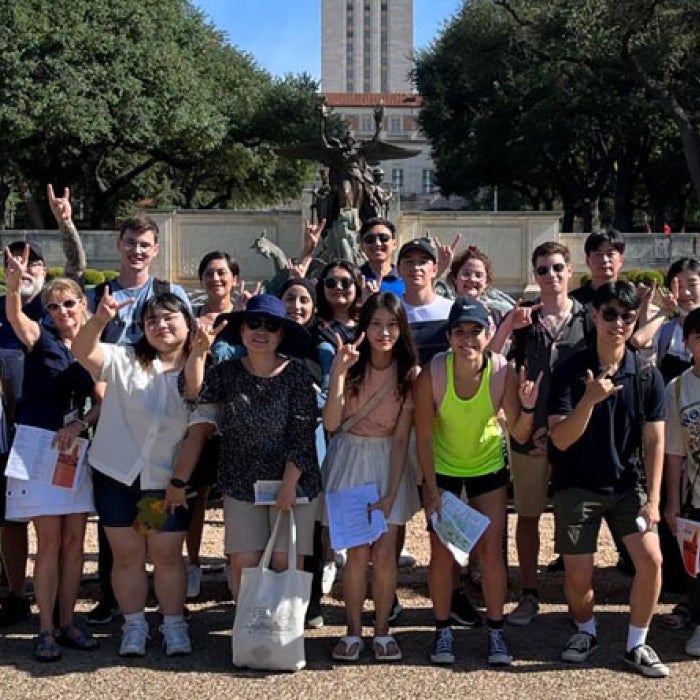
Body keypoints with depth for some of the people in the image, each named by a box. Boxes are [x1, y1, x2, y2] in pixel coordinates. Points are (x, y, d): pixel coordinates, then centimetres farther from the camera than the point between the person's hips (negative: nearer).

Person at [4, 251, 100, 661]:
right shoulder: (40, 339, -2)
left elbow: (101, 403, 7)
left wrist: (80, 425, -13)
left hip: (75, 447, 4)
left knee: (75, 540, 6)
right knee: (50, 541, -5)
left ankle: (67, 622, 17)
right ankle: (45, 631, 3)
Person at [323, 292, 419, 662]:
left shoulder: (408, 374, -7)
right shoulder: (351, 364, -8)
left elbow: (401, 438, -7)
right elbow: (330, 423, -18)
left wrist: (390, 494, -13)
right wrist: (339, 372, -28)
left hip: (387, 461, 0)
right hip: (349, 457, 0)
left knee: (384, 552, -3)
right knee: (358, 552, -3)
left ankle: (382, 630, 15)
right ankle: (353, 631, 12)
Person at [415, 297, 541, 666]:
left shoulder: (503, 372, -24)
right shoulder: (432, 375, -26)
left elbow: (519, 435, -18)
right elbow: (424, 437, -17)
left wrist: (528, 407, -37)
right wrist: (432, 490, -17)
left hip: (489, 467, 1)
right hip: (442, 469, 0)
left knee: (490, 550, 0)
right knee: (441, 551, 1)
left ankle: (495, 631, 15)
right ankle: (442, 630, 18)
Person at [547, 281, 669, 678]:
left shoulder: (648, 376, -4)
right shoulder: (570, 371, -11)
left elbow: (654, 442, -1)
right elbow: (561, 440, -16)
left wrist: (653, 498, -7)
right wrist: (590, 398, -31)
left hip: (627, 485, 2)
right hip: (577, 486, -1)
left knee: (651, 560, -13)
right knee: (578, 575, 0)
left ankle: (637, 645, 9)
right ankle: (586, 631, 32)